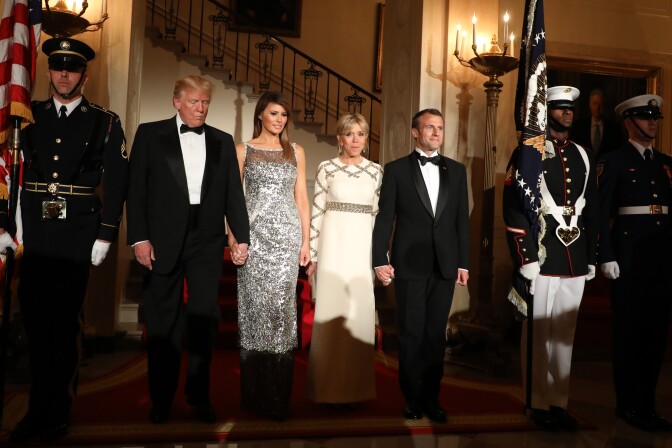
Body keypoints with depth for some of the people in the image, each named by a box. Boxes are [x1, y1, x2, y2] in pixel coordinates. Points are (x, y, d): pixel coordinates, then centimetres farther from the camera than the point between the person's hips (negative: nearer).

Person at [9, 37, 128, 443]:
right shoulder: (30, 117, 10)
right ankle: (38, 409, 23)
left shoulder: (105, 123, 3)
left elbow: (117, 183, -1)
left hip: (77, 233, -2)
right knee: (35, 319, 8)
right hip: (34, 230, 3)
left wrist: (106, 235, -6)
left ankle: (59, 413, 21)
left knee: (65, 322, 6)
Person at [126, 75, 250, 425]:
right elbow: (136, 188, -1)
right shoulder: (150, 134, 4)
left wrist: (242, 236, 2)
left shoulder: (222, 141, 11)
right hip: (164, 239, -1)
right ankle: (161, 399, 23)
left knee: (205, 318, 6)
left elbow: (233, 193, 8)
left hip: (207, 241, 2)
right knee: (163, 321, 8)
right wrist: (139, 238, -8)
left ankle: (199, 397, 21)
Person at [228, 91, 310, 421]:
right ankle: (255, 393, 11)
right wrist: (233, 236, -5)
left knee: (281, 305, -2)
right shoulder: (243, 150, 8)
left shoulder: (296, 152, 13)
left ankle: (278, 396, 8)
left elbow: (301, 198, 11)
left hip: (287, 235, 1)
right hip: (254, 234, -1)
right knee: (255, 304, -1)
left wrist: (306, 241, 6)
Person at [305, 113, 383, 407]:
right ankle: (332, 387, 14)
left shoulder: (376, 171, 8)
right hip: (334, 244, -2)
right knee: (332, 309, 1)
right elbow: (317, 212, -1)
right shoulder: (326, 168, 1)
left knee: (360, 312, 5)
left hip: (364, 246, 2)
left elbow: (379, 214, 9)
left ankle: (355, 386, 20)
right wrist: (312, 253, -5)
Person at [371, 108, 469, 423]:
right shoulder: (396, 170, 1)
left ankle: (432, 398, 24)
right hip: (409, 265, -2)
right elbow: (384, 218, -3)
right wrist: (380, 260, -9)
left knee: (436, 335, 10)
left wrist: (463, 262, 5)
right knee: (411, 335, 7)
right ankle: (412, 398, 23)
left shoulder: (457, 170, 10)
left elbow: (462, 219, 8)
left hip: (445, 267, 3)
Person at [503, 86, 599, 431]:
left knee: (565, 333, 11)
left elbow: (592, 210, 17)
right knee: (538, 333, 3)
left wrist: (591, 257, 12)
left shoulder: (584, 156, 16)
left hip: (575, 258, 5)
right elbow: (513, 209, -10)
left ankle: (559, 403, 22)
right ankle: (539, 404, 16)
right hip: (541, 255, -5)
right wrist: (525, 257, -15)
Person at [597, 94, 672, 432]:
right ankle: (629, 405, 15)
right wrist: (605, 256, -15)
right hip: (629, 255, -6)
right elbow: (600, 212, -8)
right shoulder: (613, 162, -2)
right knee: (629, 330, 2)